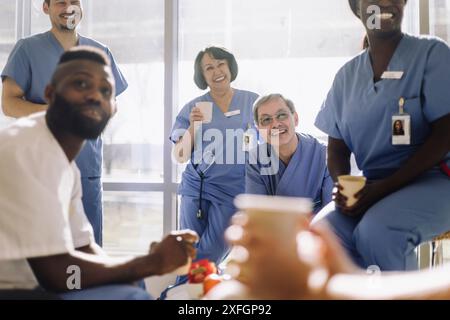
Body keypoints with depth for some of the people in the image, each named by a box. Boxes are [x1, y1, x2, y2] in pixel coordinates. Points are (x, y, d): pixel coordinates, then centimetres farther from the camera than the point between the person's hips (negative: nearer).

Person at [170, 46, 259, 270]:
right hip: (196, 187, 1)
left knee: (211, 254, -4)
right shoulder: (193, 108, 4)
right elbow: (180, 157, 2)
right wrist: (193, 127, -12)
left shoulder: (252, 102, 3)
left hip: (233, 190, -1)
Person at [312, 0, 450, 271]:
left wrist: (386, 187, -19)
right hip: (370, 188, 4)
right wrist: (344, 187, -11)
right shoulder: (347, 75, 10)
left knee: (376, 232, -33)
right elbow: (337, 147, 12)